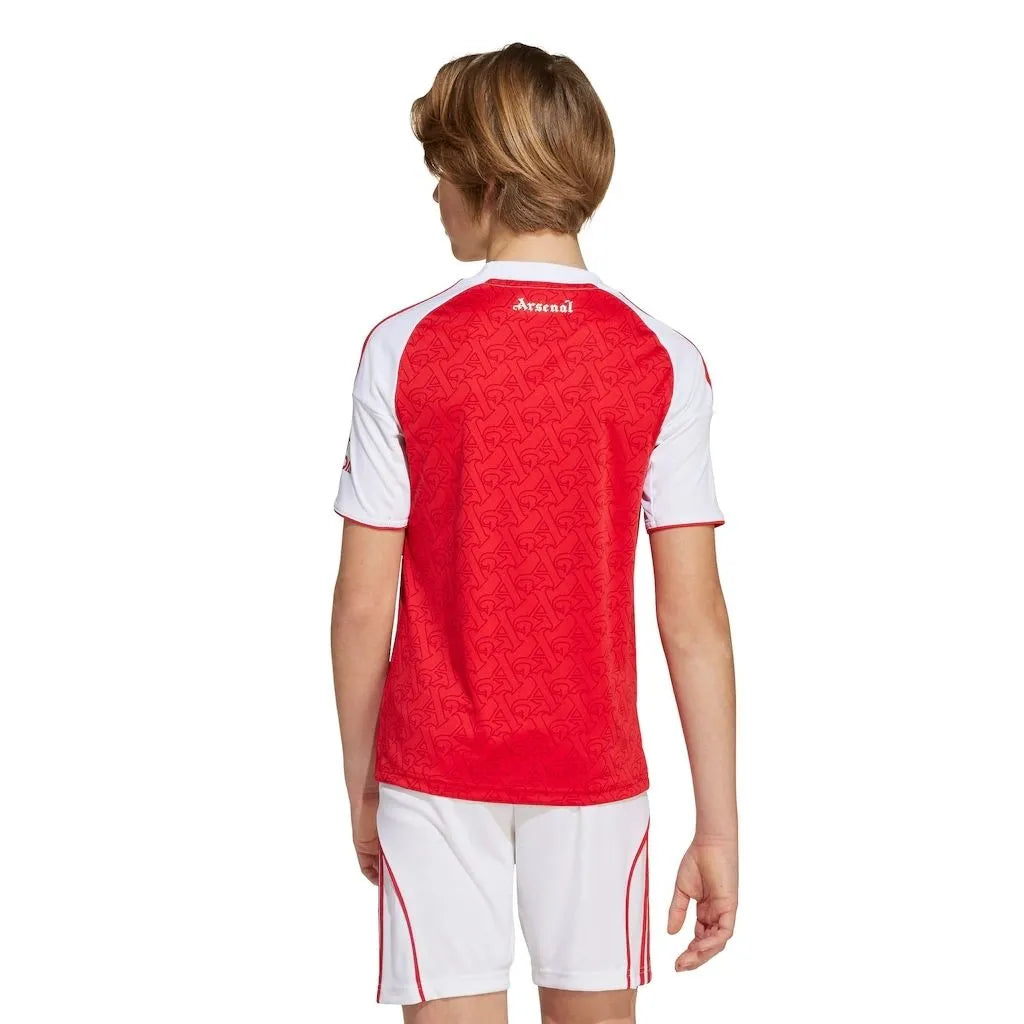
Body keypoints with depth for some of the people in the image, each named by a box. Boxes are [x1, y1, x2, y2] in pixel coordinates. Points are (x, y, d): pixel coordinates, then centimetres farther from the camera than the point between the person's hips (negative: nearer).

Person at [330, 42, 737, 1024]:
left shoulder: (402, 351, -8)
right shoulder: (661, 361, -6)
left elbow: (364, 604, -6)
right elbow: (693, 620, -7)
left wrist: (360, 785, 7)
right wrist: (719, 830, -2)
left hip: (436, 768, -1)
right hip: (595, 772, 1)